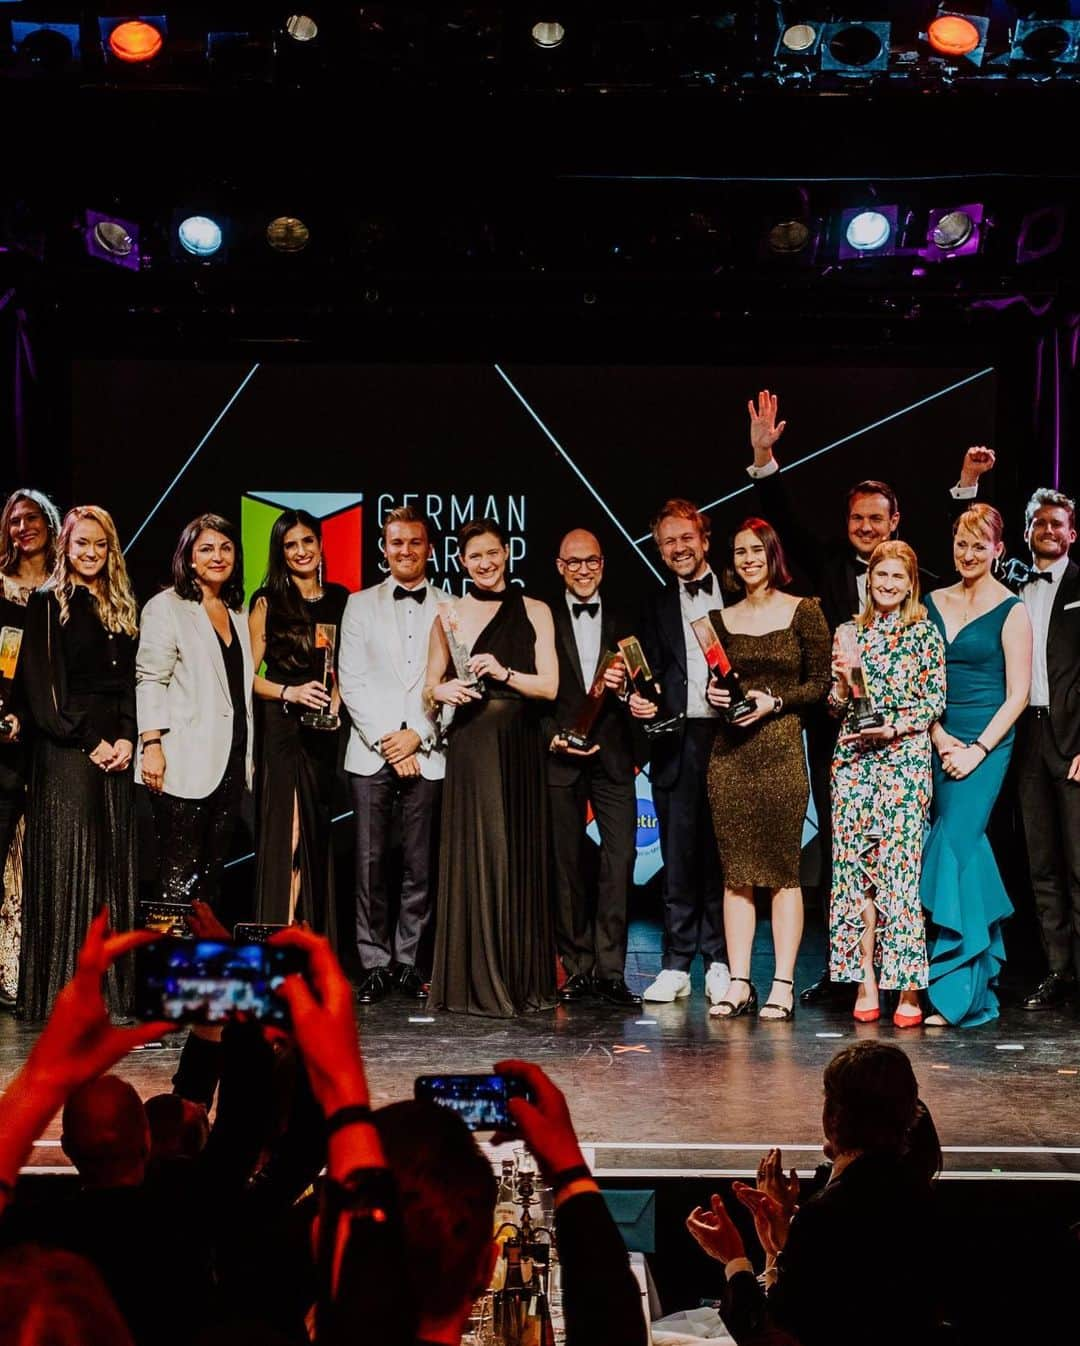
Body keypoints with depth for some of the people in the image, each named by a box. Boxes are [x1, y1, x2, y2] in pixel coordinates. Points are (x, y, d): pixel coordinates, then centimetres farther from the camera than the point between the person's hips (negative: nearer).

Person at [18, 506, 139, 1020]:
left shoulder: (122, 610, 17)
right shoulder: (47, 604, 0)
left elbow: (131, 683, 14)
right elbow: (41, 687, -7)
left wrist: (126, 738, -2)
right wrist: (89, 742, -11)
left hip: (115, 751, 5)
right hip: (65, 753, -5)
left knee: (114, 867, 4)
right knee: (67, 868, -6)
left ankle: (111, 987, 7)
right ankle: (60, 991, -4)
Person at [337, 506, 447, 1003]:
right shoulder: (360, 605, 11)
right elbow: (352, 682, 4)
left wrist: (417, 736, -7)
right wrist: (385, 742, -6)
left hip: (426, 754, 0)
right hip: (370, 753, 0)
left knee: (420, 865, 0)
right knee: (370, 863, -2)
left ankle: (408, 962, 8)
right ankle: (375, 965, 5)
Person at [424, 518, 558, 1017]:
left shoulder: (535, 612, 8)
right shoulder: (450, 615, 6)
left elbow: (549, 686, 2)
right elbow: (430, 685, 11)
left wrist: (505, 673, -13)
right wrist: (441, 692, -11)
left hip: (520, 746, 2)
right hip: (471, 745, -2)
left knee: (521, 856, 4)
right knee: (475, 856, -5)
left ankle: (523, 977, 13)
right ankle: (475, 981, 1)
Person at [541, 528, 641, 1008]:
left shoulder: (623, 620, 10)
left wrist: (626, 684, -14)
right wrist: (553, 737, -8)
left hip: (612, 756, 1)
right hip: (560, 758, -1)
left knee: (620, 859, -8)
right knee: (567, 865, 3)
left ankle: (610, 969, -4)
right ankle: (578, 968, 11)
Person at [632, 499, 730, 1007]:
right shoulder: (656, 607, 14)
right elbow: (652, 674, 10)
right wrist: (639, 699, -10)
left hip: (728, 736, -2)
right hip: (677, 741, 2)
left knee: (722, 855, 2)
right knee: (678, 855, 1)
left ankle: (720, 964, 10)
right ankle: (675, 966, 7)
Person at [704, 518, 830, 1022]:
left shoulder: (802, 611, 3)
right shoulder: (721, 618, 13)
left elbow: (822, 682, 1)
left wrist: (774, 700, -11)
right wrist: (712, 692, 0)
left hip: (782, 748, -3)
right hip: (730, 753, 4)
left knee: (783, 869, -2)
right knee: (736, 871, 2)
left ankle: (783, 985, 1)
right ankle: (738, 984, 4)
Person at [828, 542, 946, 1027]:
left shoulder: (924, 634, 3)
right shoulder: (850, 633, 12)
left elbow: (935, 702, 0)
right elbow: (836, 708, 13)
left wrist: (891, 728, -12)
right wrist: (842, 681, -7)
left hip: (904, 759, -3)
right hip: (853, 762, 3)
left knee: (899, 867, -8)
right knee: (854, 865, 0)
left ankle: (908, 988, -4)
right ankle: (865, 981, 5)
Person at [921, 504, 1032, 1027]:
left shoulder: (1011, 611, -2)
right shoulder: (934, 603, 12)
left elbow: (1017, 695, -5)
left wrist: (977, 749, -12)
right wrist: (939, 738, -3)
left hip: (985, 742, -5)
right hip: (936, 739, 5)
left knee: (954, 843, -15)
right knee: (967, 849, 6)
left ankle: (953, 988, -11)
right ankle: (982, 989, 15)